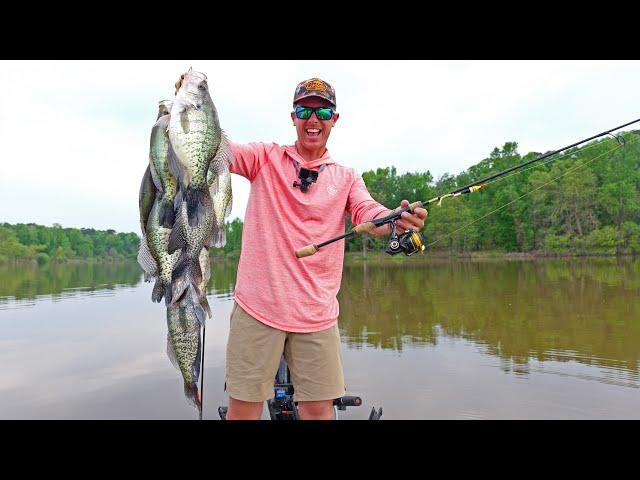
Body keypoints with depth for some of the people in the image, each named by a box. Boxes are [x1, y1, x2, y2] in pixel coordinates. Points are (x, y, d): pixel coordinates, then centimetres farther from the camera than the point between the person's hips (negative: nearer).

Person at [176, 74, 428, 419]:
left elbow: (368, 214, -6)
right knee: (243, 407, 5)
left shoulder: (346, 178, 11)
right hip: (258, 306, -1)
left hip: (317, 313, 2)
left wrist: (398, 221, -29)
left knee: (319, 410, 8)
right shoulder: (265, 158, 7)